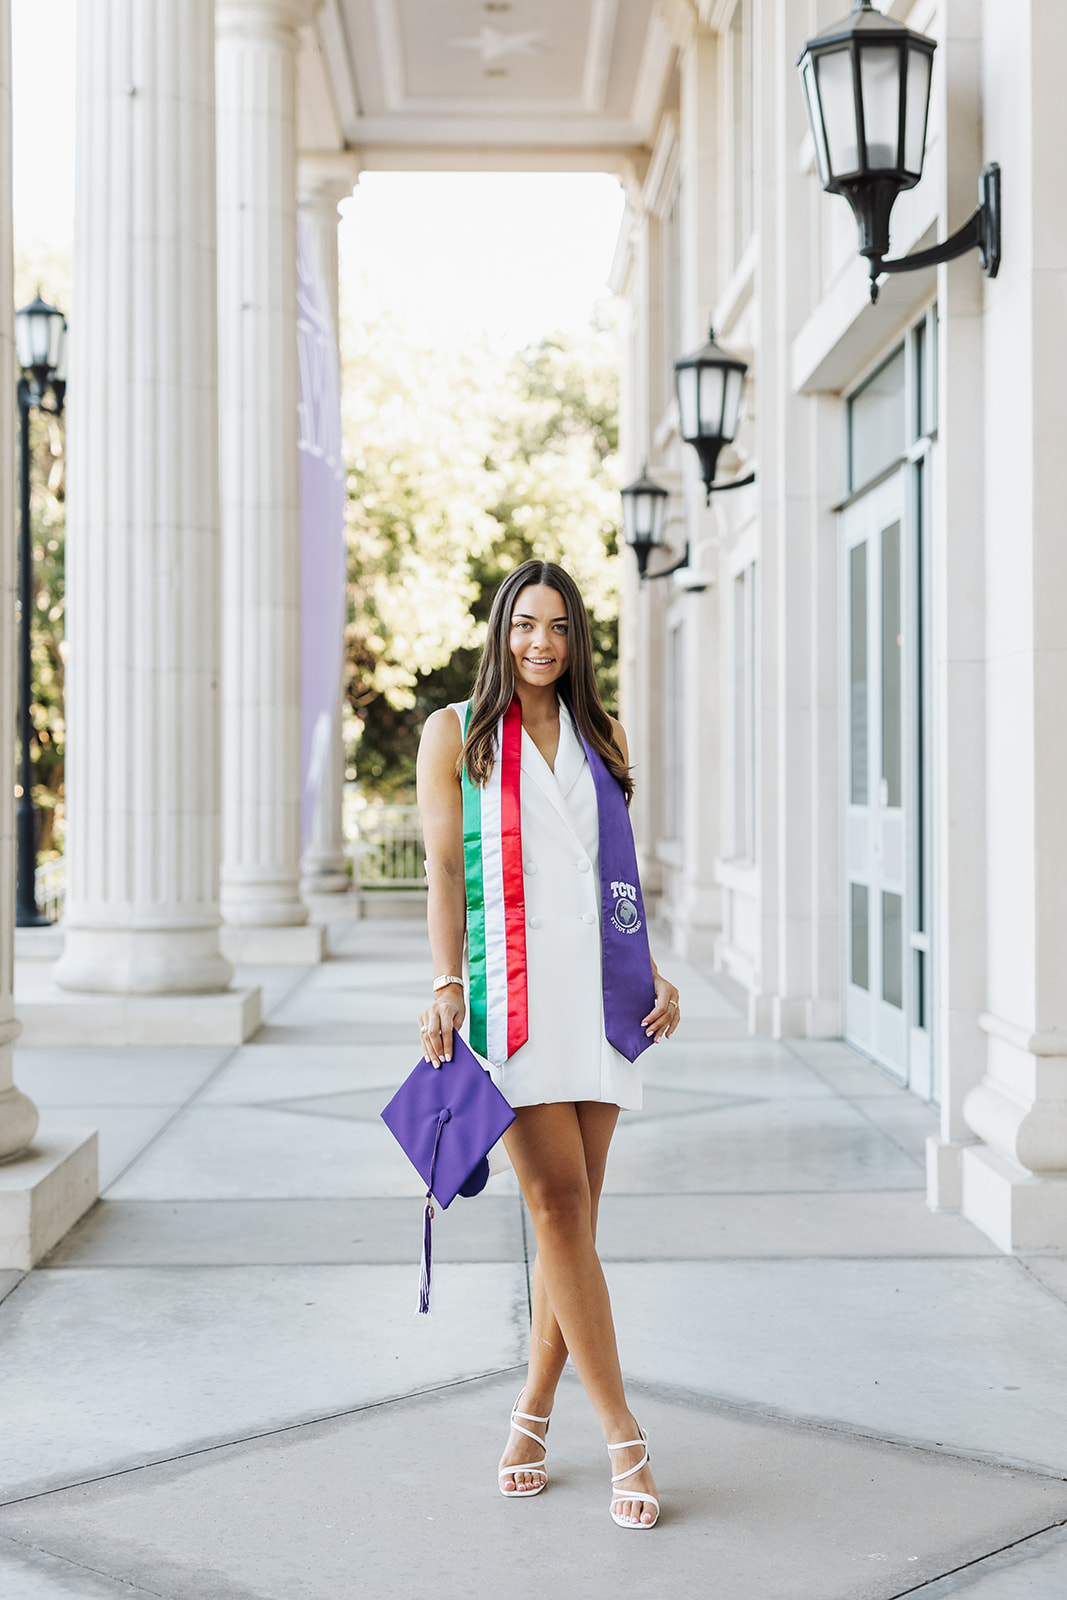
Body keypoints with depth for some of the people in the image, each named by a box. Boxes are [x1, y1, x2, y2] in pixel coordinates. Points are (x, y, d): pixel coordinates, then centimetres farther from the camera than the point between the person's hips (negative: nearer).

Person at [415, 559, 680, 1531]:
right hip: (514, 986, -4)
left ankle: (534, 1413, 17)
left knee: (572, 1213, 4)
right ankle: (624, 1435, -7)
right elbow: (445, 870, 1)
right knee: (558, 1204, -11)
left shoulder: (602, 739, 18)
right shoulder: (456, 733, 6)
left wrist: (654, 974, 9)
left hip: (600, 991, 4)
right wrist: (446, 986, -9)